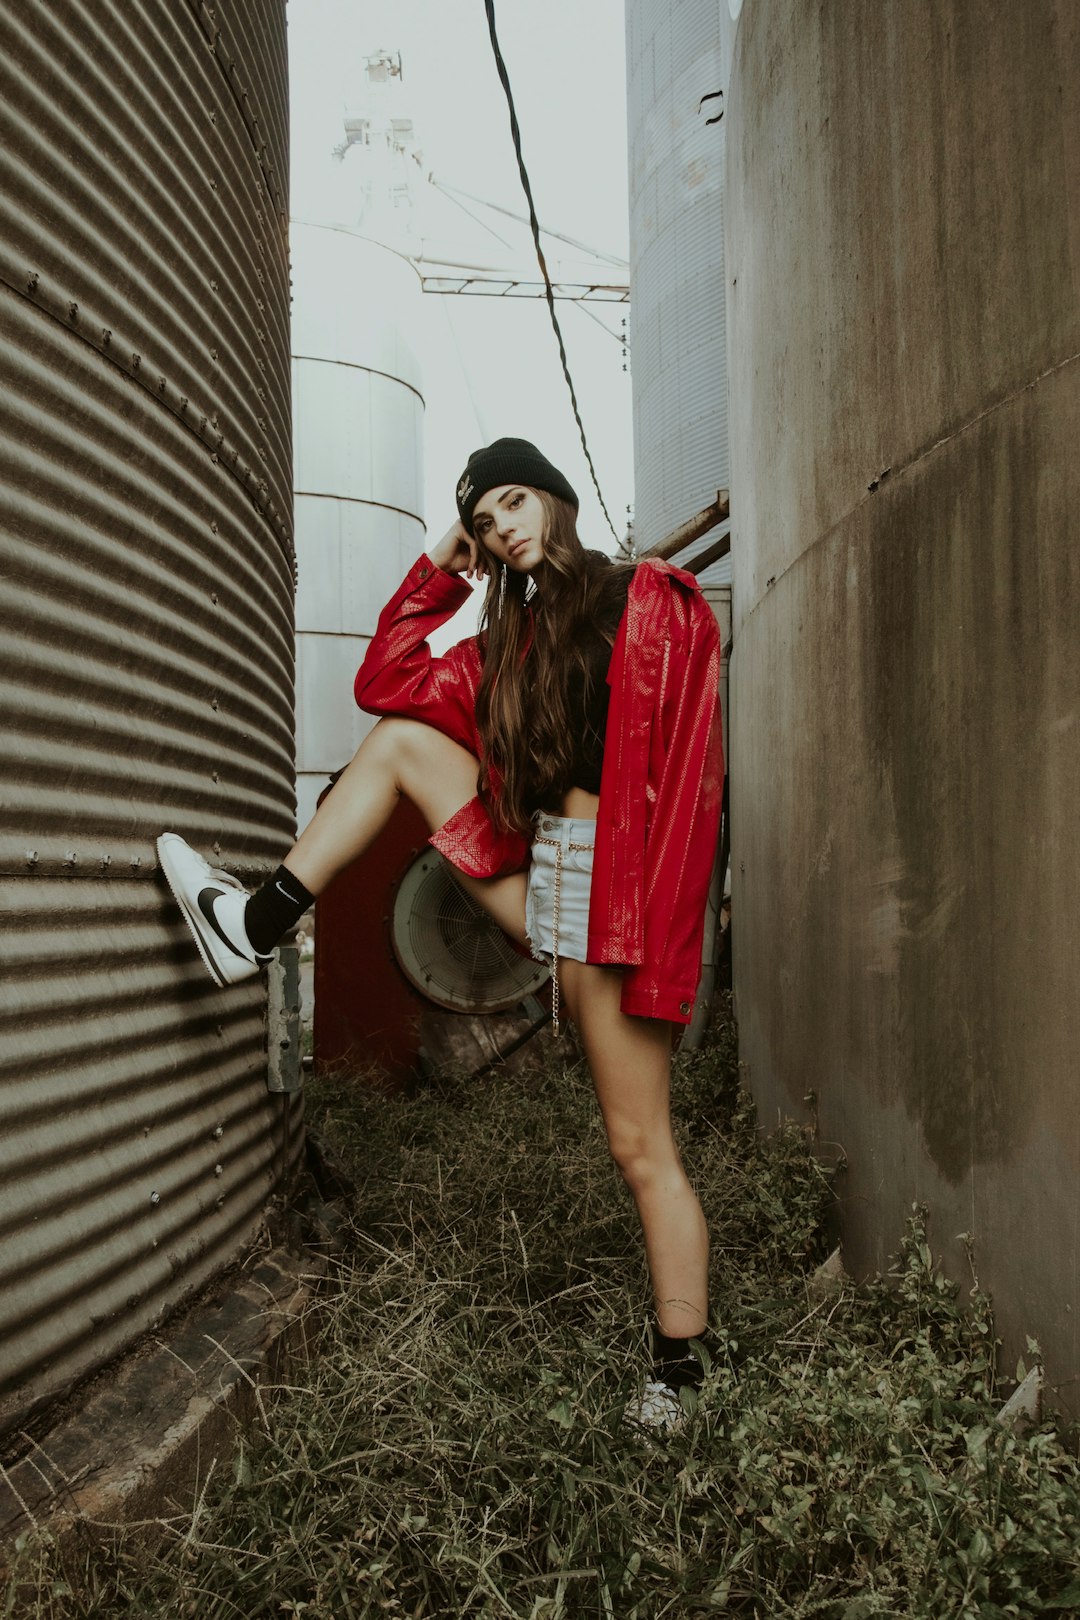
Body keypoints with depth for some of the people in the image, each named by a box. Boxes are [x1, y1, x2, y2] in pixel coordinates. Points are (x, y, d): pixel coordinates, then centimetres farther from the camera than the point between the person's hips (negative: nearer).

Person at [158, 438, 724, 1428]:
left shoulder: (650, 601, -4)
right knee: (400, 739, 4)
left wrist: (650, 916, -20)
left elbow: (684, 762, -13)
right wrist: (438, 572, 12)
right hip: (536, 881, 7)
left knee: (641, 1147, -4)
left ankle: (679, 1370, 10)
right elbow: (386, 684, 17)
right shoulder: (511, 639, 16)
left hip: (610, 888, -7)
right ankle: (261, 925, 3)